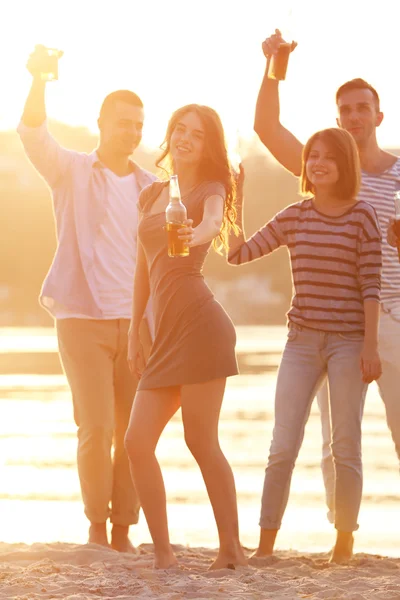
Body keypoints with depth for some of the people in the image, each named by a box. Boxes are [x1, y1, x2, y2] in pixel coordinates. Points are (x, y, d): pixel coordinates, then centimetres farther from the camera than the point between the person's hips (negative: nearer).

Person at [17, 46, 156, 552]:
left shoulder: (149, 187, 12)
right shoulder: (72, 172, 2)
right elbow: (32, 133, -16)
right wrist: (38, 80, -31)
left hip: (135, 321, 3)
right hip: (83, 319, -3)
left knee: (132, 433, 1)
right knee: (96, 428, -11)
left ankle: (122, 530, 9)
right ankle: (96, 523, 6)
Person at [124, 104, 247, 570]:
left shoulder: (210, 189, 2)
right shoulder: (151, 195, 20)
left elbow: (214, 223, -22)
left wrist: (197, 234, -45)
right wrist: (134, 331, 21)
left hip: (200, 323, -6)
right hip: (167, 333, 6)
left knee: (202, 442, -7)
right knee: (137, 442, -2)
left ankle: (231, 548, 3)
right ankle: (162, 552, 7)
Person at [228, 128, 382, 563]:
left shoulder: (361, 216, -3)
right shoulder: (293, 217, 7)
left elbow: (370, 285, -6)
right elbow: (241, 252, 4)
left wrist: (370, 346, -11)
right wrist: (234, 201, -3)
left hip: (348, 342, -3)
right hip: (302, 340, 3)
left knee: (346, 448, 4)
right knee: (282, 447, -2)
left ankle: (344, 542, 15)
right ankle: (265, 543, 3)